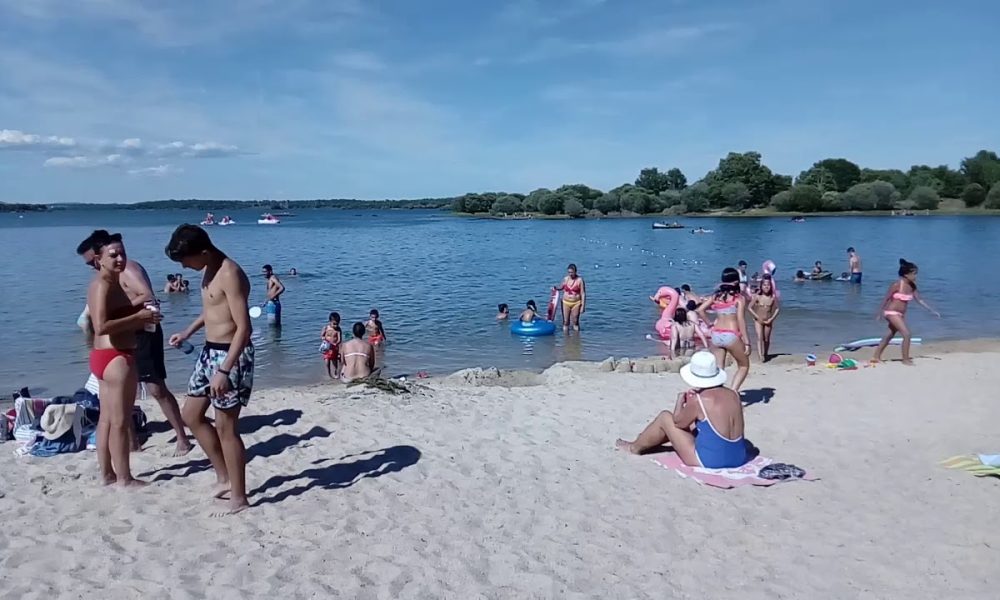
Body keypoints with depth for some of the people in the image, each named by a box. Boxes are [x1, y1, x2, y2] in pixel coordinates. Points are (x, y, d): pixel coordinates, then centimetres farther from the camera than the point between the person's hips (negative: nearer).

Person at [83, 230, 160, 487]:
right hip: (117, 357, -11)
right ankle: (124, 478, 7)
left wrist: (139, 316, 9)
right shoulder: (104, 284, -17)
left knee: (107, 418, 16)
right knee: (121, 421, -2)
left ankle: (107, 474, 26)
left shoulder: (106, 282, 15)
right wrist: (138, 317, -21)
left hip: (105, 356, 11)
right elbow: (101, 326, -28)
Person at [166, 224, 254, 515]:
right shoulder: (209, 270, 8)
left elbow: (244, 328, -26)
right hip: (209, 351, 10)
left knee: (226, 427, -1)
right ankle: (224, 478, 28)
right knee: (191, 415, 16)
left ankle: (238, 497, 13)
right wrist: (187, 332, 25)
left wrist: (224, 370, -30)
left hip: (230, 355, -10)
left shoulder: (230, 274, -22)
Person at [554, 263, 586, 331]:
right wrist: (555, 287, 0)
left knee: (575, 322, 2)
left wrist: (583, 306, -13)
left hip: (576, 303, -3)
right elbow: (561, 287, 22)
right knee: (565, 322, 5)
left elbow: (583, 294, -9)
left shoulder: (580, 280, -9)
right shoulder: (565, 279, 2)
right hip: (566, 302, 3)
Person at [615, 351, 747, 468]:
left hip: (709, 462, -7)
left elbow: (678, 422, -1)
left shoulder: (699, 400, -19)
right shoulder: (734, 395, 0)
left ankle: (635, 447, 31)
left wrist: (680, 401, 15)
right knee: (691, 423, 27)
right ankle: (648, 441, 48)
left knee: (665, 418, 7)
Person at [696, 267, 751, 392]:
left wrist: (710, 323, 10)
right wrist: (747, 342, -8)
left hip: (716, 335, 4)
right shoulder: (739, 298, -4)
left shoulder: (716, 296, 8)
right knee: (744, 366, 14)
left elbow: (700, 309, -2)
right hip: (731, 336, -4)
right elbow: (741, 320, -10)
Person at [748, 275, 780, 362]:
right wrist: (757, 317, -11)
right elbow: (750, 308, -7)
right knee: (759, 337, -17)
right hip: (758, 320, -2)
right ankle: (760, 355, -28)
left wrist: (772, 318, -6)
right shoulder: (757, 296, -10)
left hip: (768, 321, 2)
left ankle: (766, 354, 29)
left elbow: (777, 308, 3)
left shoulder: (773, 297, -6)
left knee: (766, 339, 12)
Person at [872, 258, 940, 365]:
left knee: (889, 336, 15)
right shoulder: (897, 285, -19)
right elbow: (886, 298, -12)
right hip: (892, 313, -8)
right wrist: (880, 312, -8)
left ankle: (876, 357, 25)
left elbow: (919, 300, 9)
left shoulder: (912, 286, 2)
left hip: (901, 314, 8)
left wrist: (932, 310, 6)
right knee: (907, 334, -14)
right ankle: (906, 359, -2)